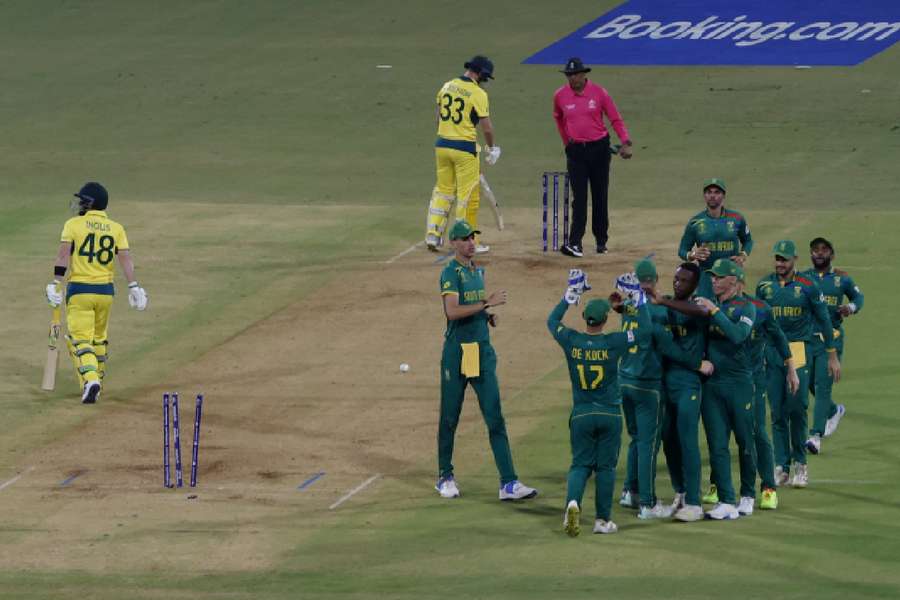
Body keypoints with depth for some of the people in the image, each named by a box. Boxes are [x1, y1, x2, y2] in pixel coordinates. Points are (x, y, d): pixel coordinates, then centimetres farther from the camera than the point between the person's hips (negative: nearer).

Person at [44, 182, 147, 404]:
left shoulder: (74, 224, -2)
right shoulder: (116, 228, 6)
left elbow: (63, 254, -12)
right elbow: (125, 258, -3)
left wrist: (56, 283, -14)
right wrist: (133, 287, -6)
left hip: (79, 291, -4)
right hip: (106, 291, 4)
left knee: (81, 340, -4)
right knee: (99, 339, 21)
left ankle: (90, 380, -25)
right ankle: (96, 381, 30)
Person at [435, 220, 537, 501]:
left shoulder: (477, 271, 14)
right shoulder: (451, 273, -10)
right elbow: (453, 311, -23)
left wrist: (488, 316, 6)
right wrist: (487, 303, -22)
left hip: (483, 351, 6)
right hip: (457, 351, -6)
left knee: (495, 419, -1)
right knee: (449, 417, 6)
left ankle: (508, 483, -5)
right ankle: (445, 477, 21)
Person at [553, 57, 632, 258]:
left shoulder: (599, 93, -6)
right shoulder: (560, 96, -1)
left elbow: (615, 119, -4)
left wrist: (625, 142, -16)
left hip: (599, 149, 0)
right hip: (576, 151, 0)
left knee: (600, 196, 7)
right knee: (579, 198, -9)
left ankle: (601, 241, 19)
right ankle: (575, 244, -17)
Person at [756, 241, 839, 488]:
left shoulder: (807, 286, -2)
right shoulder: (764, 285, 6)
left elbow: (824, 320, 4)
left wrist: (832, 356, 5)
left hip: (800, 350, -3)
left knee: (797, 406, -10)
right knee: (777, 410, 1)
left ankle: (799, 462, 4)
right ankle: (781, 466, 5)